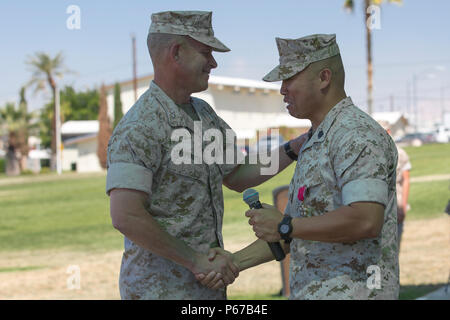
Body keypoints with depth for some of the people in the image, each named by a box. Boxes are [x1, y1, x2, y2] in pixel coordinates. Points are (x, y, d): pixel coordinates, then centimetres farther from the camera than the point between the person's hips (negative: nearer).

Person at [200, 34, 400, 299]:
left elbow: (366, 220, -27)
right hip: (315, 291, 9)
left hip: (351, 292, -9)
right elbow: (295, 232, 19)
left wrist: (284, 226, -18)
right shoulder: (315, 143, 18)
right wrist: (235, 261, 8)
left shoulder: (358, 135, -13)